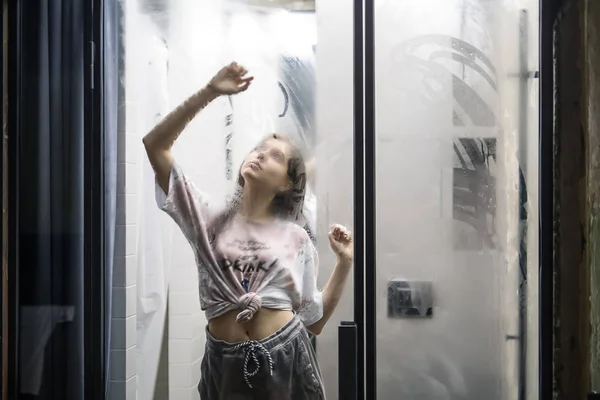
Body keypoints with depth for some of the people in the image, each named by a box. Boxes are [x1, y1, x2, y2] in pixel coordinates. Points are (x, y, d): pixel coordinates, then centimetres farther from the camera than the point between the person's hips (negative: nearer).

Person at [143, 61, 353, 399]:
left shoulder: (296, 238, 5)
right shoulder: (212, 219, 5)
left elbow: (315, 321, 6)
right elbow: (155, 146, -2)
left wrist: (345, 263, -1)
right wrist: (210, 93, -7)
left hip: (285, 358, 0)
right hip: (225, 362, 1)